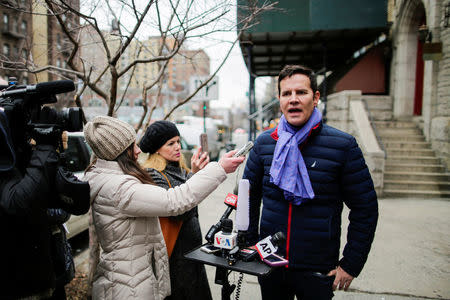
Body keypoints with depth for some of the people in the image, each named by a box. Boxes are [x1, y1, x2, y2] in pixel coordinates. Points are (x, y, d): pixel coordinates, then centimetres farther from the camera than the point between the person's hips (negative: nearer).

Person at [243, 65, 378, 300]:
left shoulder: (343, 145, -9)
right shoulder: (264, 143, -1)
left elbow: (365, 208, -5)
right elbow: (249, 197, 10)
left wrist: (351, 264, -6)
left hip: (318, 271, -2)